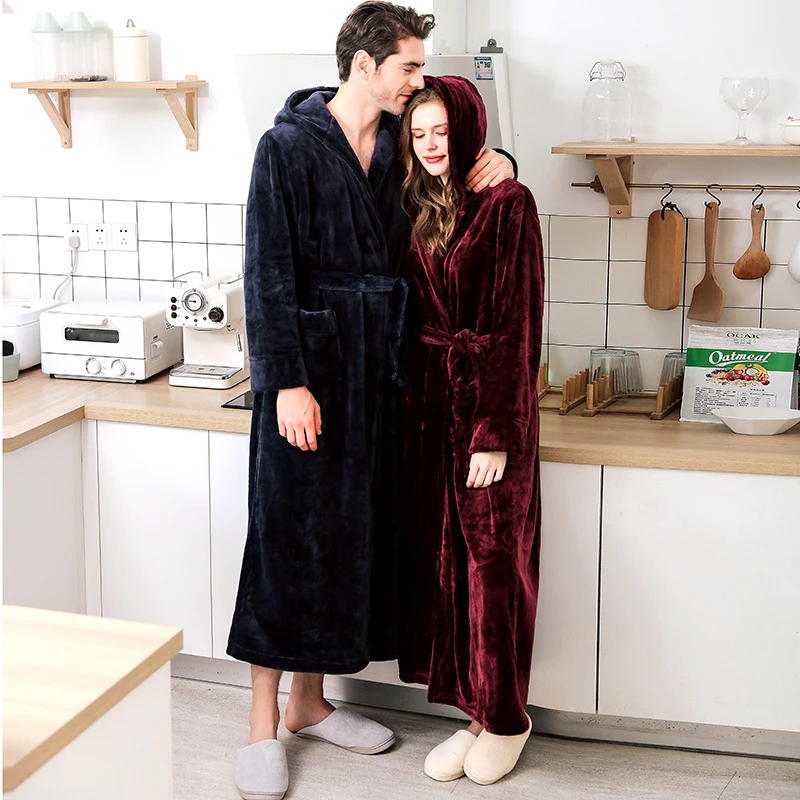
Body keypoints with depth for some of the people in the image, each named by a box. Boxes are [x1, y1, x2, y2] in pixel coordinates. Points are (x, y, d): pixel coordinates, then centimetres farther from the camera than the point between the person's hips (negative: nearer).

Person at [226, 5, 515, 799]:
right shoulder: (287, 147, -8)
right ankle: (262, 725, 10)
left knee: (354, 535, 11)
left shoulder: (401, 145, 9)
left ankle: (309, 702, 26)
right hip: (308, 369, -6)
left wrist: (496, 164, 5)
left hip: (374, 371, 6)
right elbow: (268, 273, -12)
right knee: (288, 535, -2)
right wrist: (286, 381, -18)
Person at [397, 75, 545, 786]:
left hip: (490, 400, -7)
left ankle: (505, 719, 17)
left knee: (491, 559, 1)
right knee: (441, 555, 8)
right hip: (430, 399, 7)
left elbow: (517, 327, -14)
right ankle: (476, 711, 20)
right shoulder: (417, 208, 11)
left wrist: (496, 432, -17)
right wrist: (411, 399, 6)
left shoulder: (507, 205, -10)